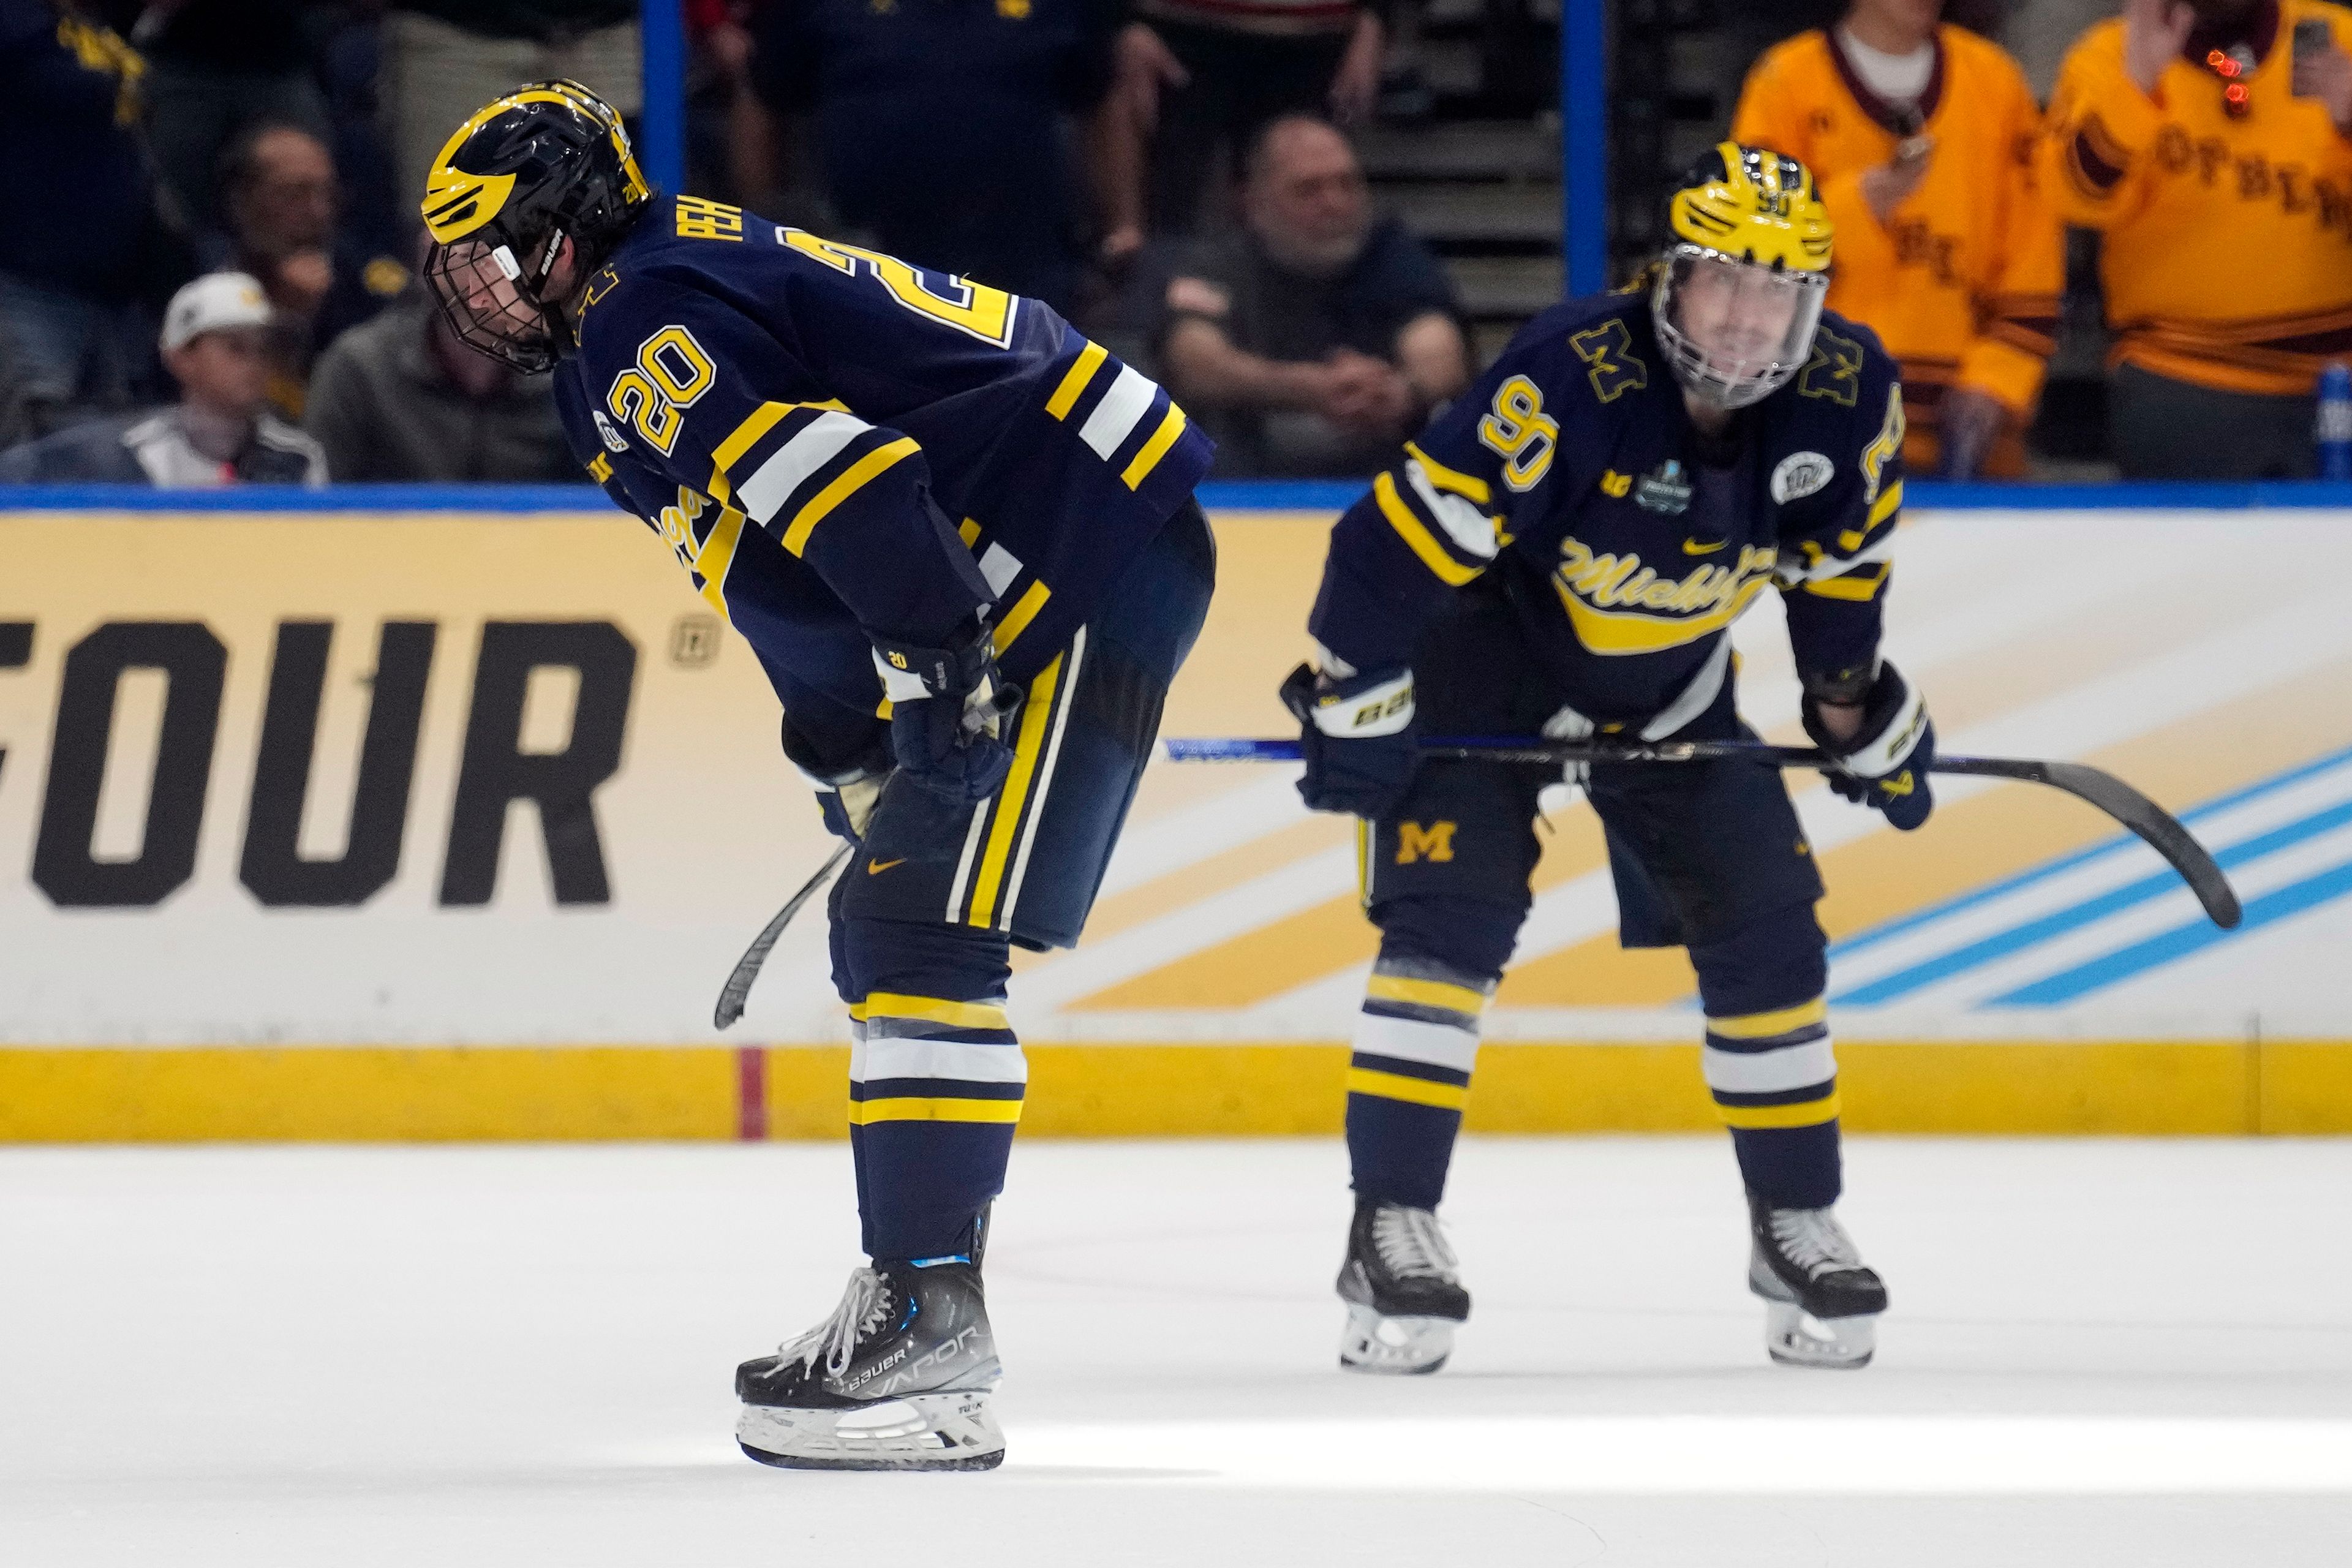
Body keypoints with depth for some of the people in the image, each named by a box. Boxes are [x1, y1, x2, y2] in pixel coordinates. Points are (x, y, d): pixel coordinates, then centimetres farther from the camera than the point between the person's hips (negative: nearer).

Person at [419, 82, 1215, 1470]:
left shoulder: (647, 325, -13)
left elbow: (845, 483, -26)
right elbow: (802, 605, 27)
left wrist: (950, 666, -26)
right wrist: (854, 757, 23)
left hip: (1088, 559, -11)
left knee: (926, 934, -16)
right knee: (883, 934, 15)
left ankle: (932, 1332, -19)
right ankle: (909, 1305, 19)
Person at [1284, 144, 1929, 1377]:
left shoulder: (1846, 396, -17)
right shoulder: (1571, 382, -35)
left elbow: (1842, 548, 5)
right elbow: (1407, 534, -30)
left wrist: (1854, 702, 11)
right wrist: (1355, 708, -24)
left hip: (1669, 687, 5)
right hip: (1486, 657, -5)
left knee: (1764, 926, 0)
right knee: (1451, 908, -19)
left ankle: (1797, 1227, 13)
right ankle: (1390, 1230, -17)